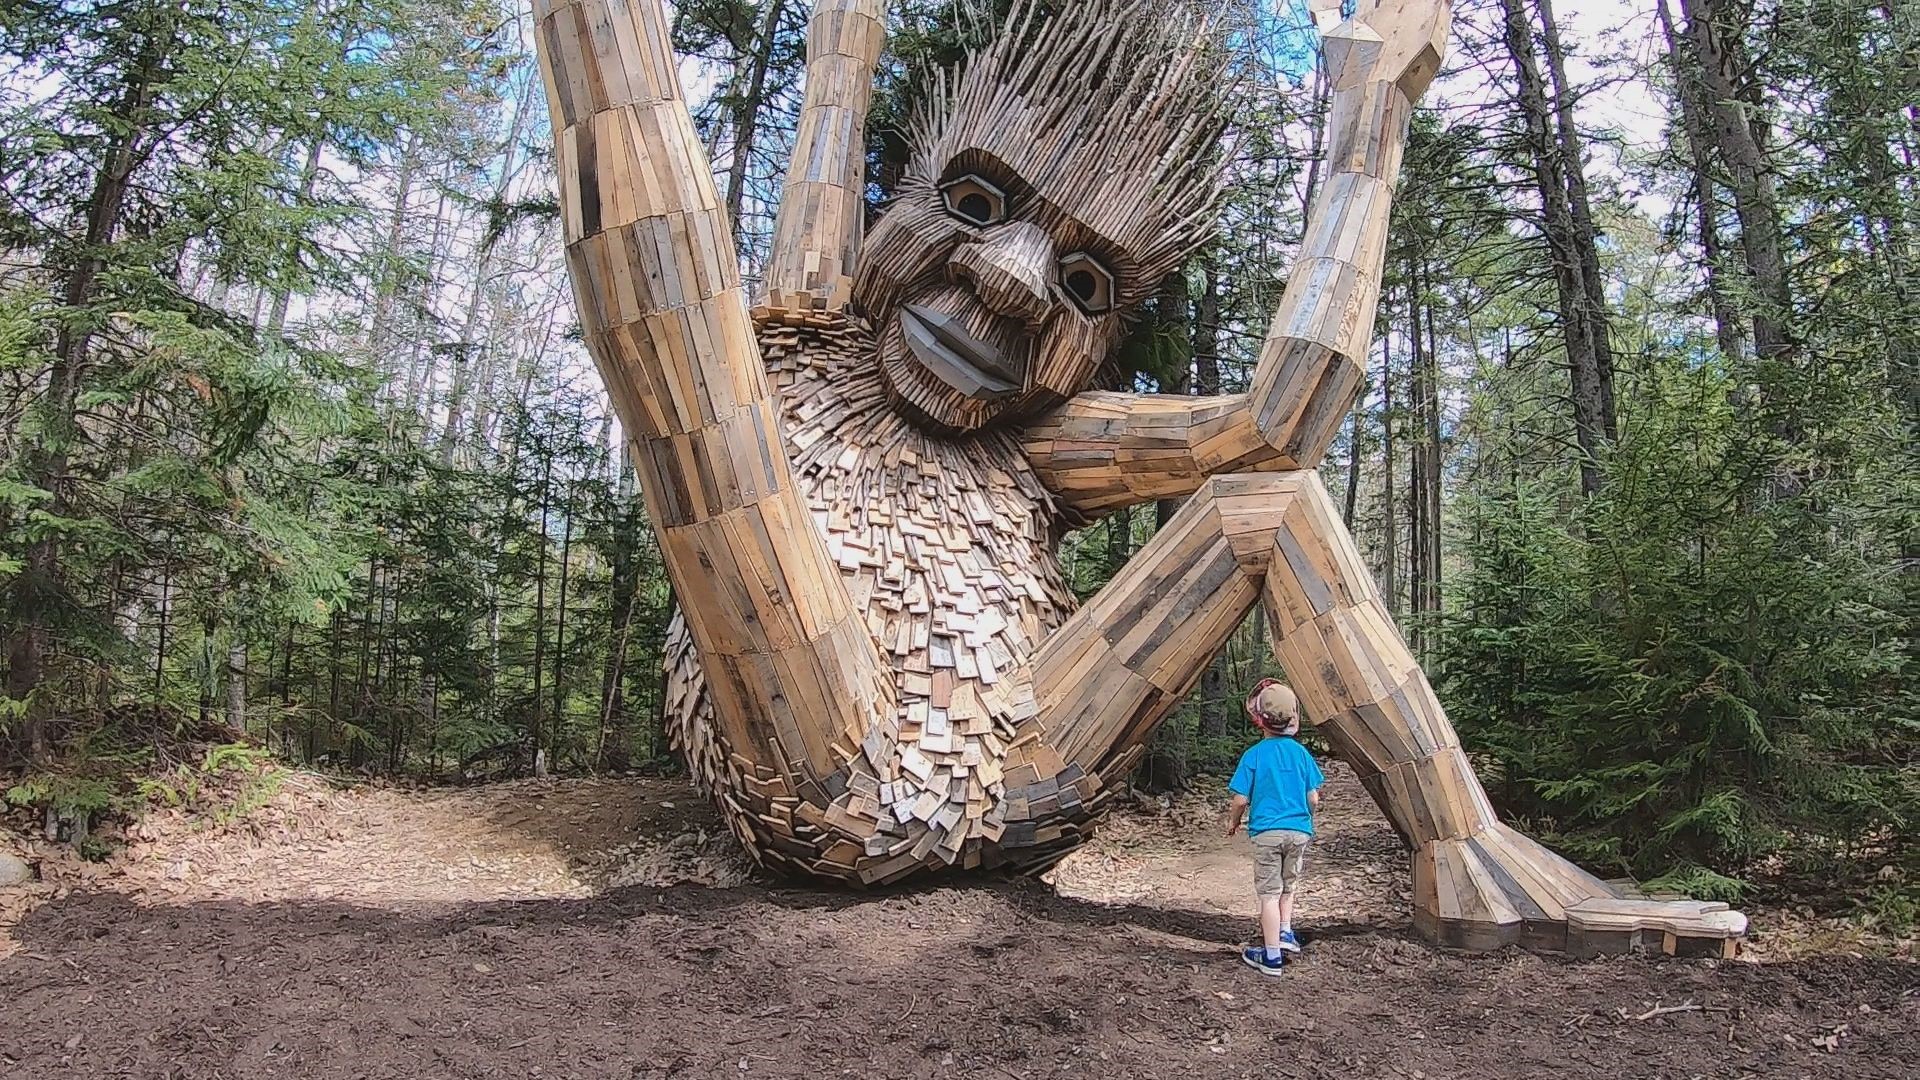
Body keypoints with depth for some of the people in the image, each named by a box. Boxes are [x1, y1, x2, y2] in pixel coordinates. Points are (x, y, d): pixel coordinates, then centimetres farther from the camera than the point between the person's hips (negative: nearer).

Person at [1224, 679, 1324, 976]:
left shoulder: (1254, 755, -9)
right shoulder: (1301, 753, 1)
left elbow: (1241, 799, -7)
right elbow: (1314, 799, 4)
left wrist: (1233, 821, 12)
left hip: (1266, 832, -3)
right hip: (1299, 830, 3)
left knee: (1269, 893, 3)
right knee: (1288, 886, 25)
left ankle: (1271, 956, 7)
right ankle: (1285, 932, 18)